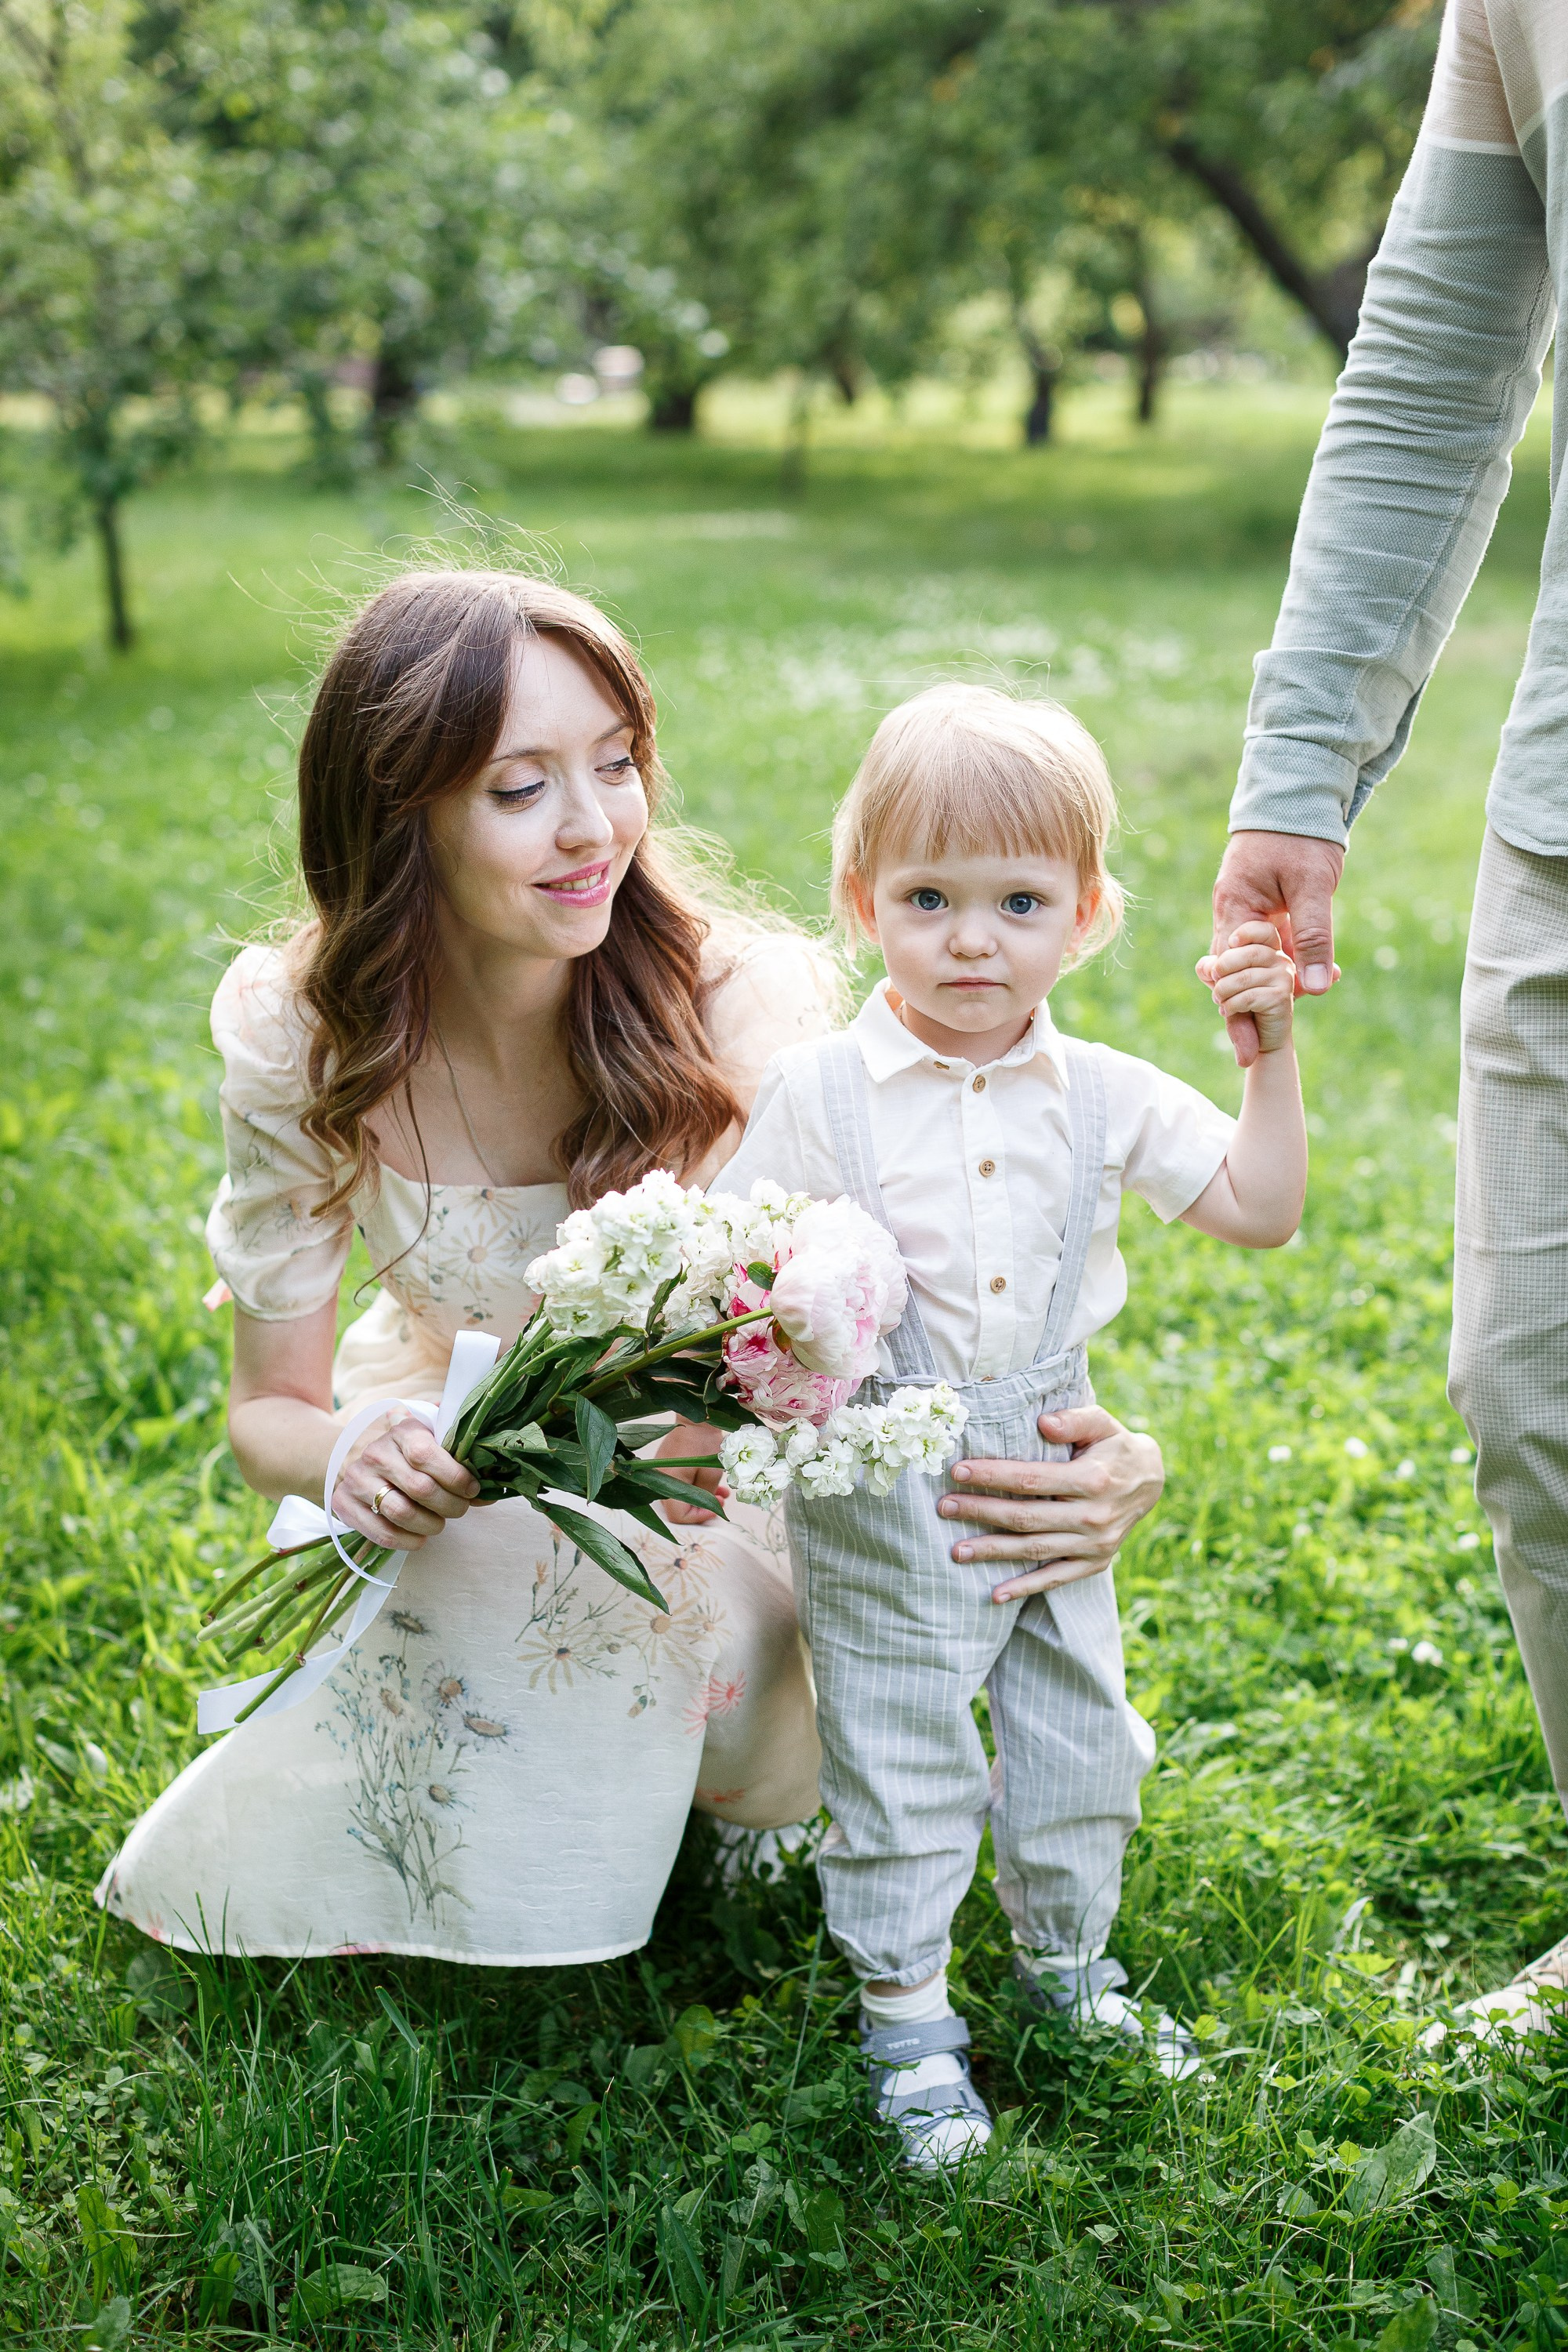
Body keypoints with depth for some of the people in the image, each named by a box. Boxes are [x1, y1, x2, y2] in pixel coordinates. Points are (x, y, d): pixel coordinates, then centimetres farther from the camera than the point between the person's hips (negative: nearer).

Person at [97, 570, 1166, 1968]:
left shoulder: (752, 1003, -27)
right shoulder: (297, 1041, -20)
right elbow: (271, 1405, -10)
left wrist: (1103, 1467, -45)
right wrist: (350, 1460, -36)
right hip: (448, 1475, 1)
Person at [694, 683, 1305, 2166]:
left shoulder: (1103, 1097, -3)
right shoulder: (816, 1092, -12)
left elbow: (1260, 1211, 0)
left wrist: (1272, 1051, -8)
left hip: (1052, 1470, 4)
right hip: (883, 1497, -3)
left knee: (1077, 1737, 17)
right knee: (898, 1763, 7)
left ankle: (1066, 1961, 41)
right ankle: (904, 2017, 26)